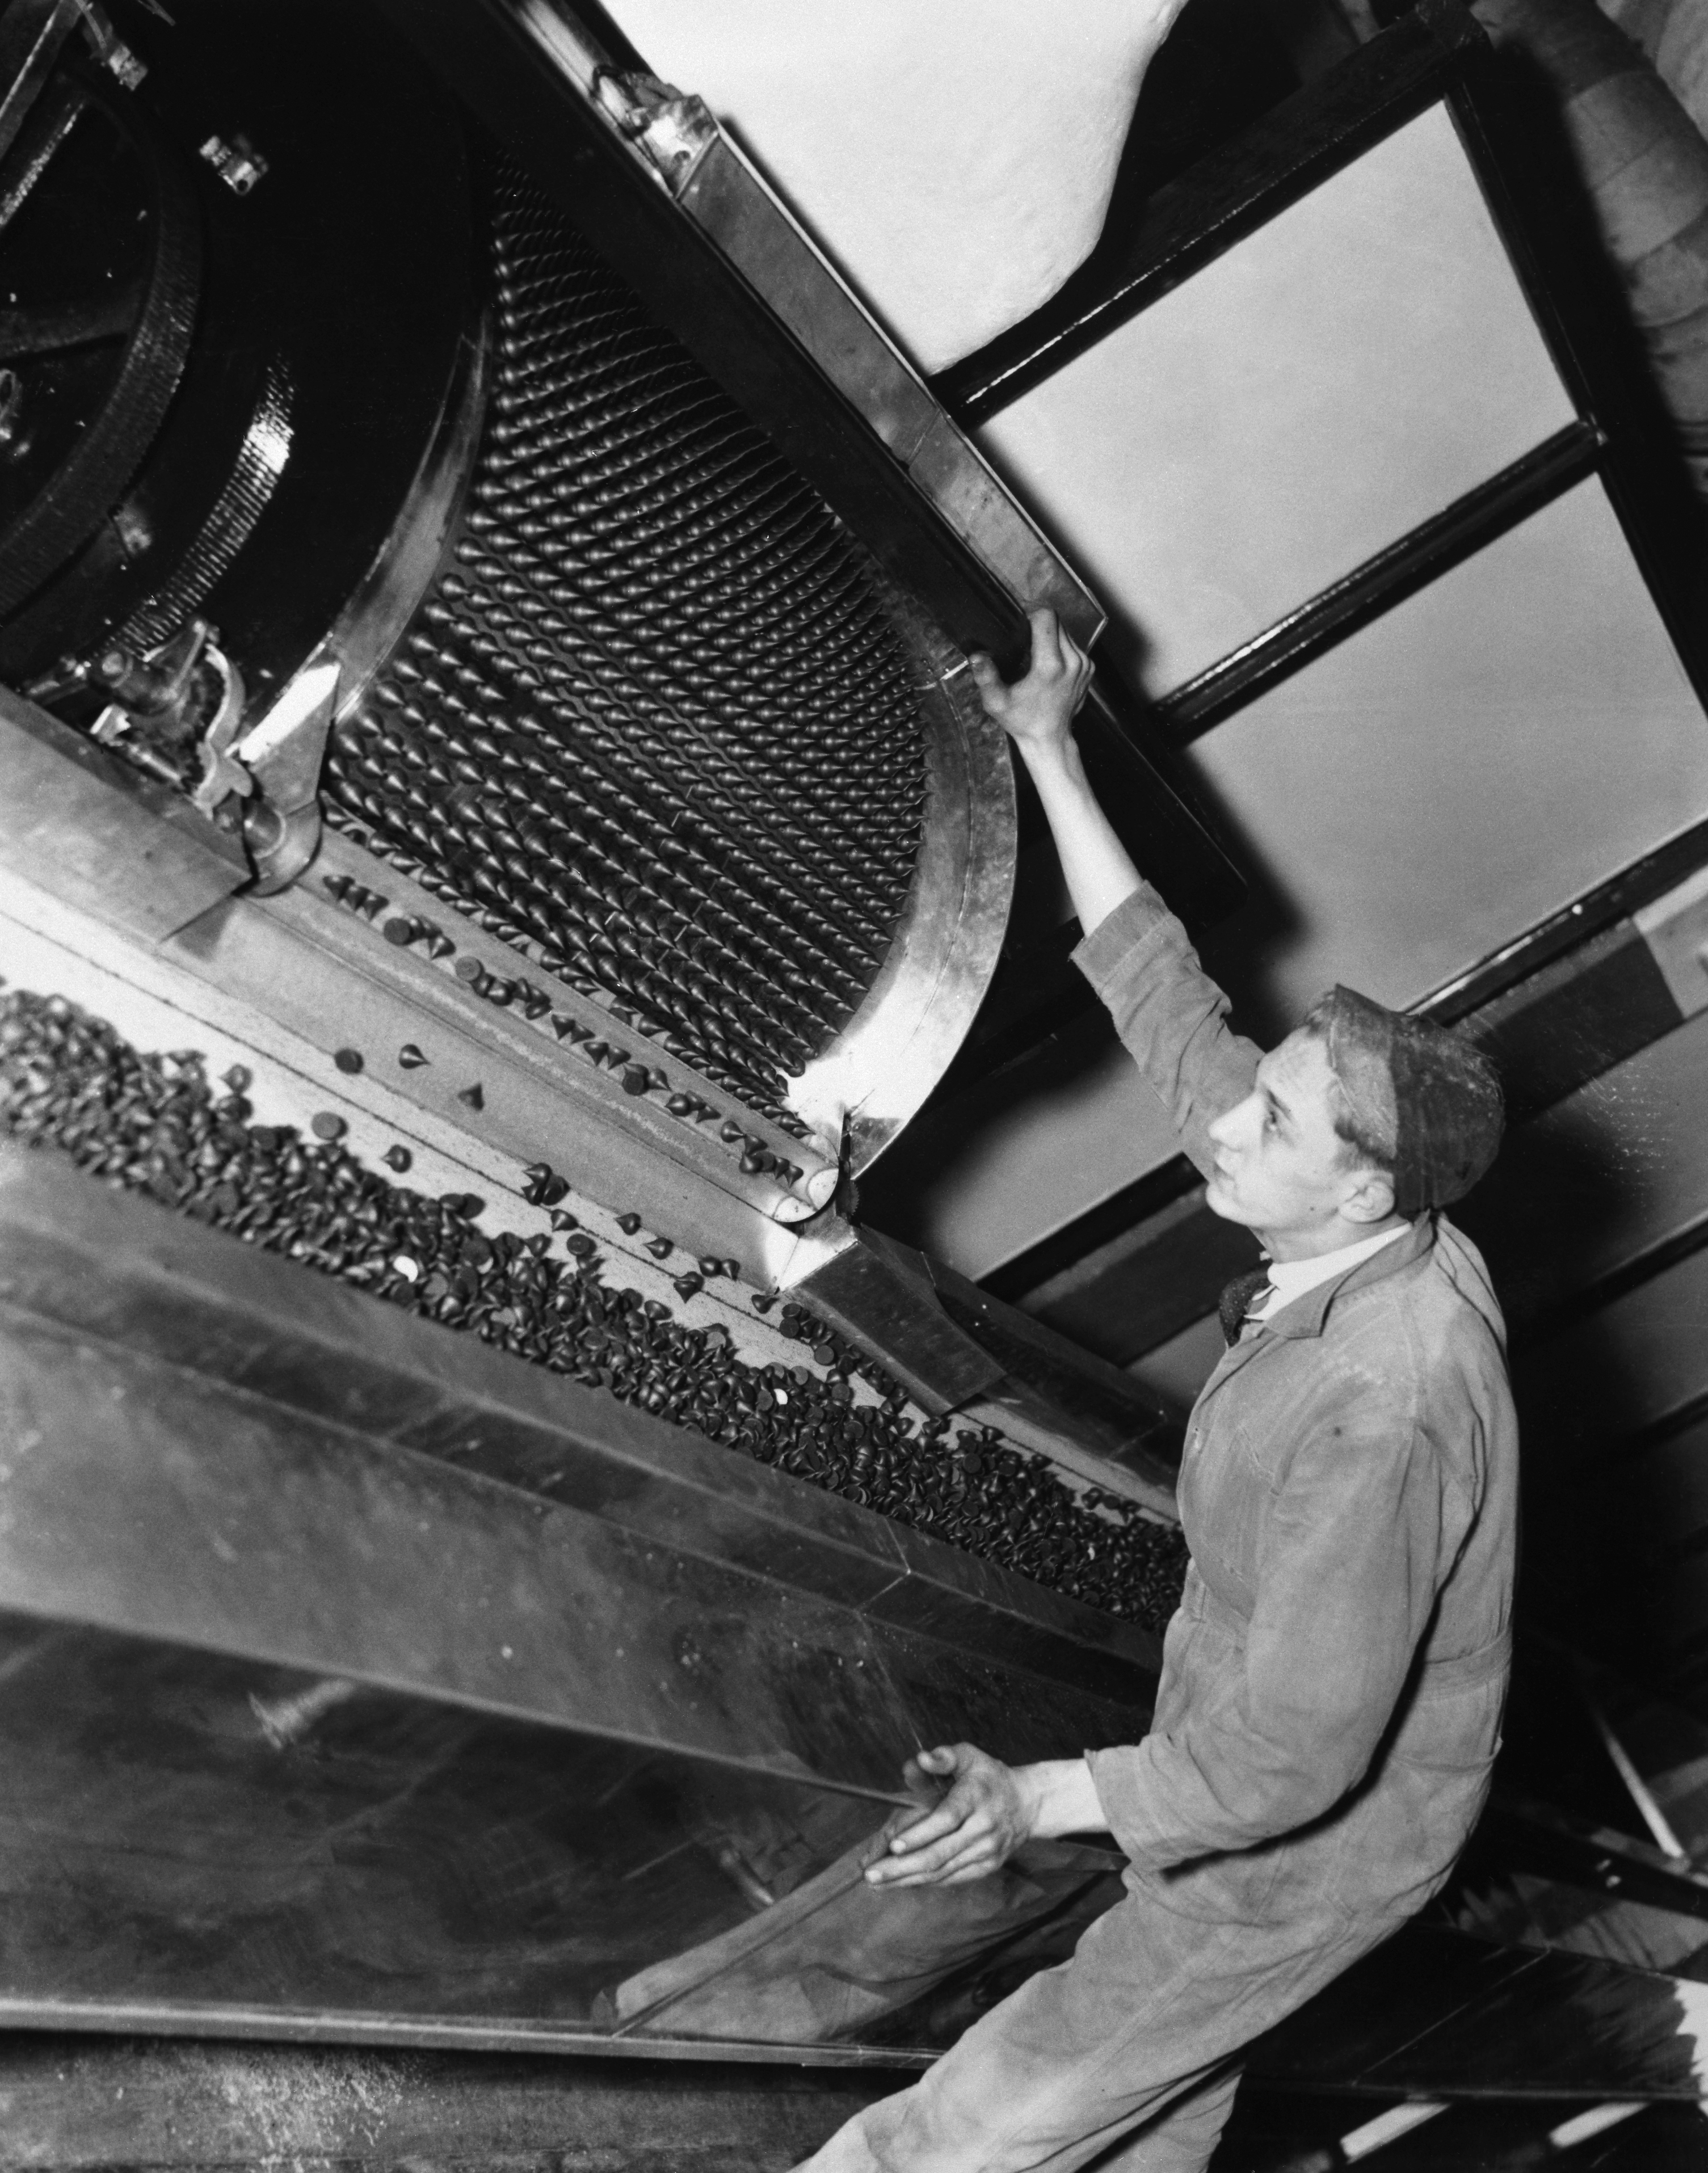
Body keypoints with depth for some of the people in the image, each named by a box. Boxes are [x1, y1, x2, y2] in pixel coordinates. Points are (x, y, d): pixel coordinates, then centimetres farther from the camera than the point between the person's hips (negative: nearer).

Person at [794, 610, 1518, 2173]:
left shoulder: (1380, 1418, -38)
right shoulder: (1374, 1234, -13)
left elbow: (1295, 1752, -33)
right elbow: (1168, 1006, -7)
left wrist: (1045, 1800, -30)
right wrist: (1050, 755, -5)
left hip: (1313, 1827, -9)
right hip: (1257, 1744, 9)